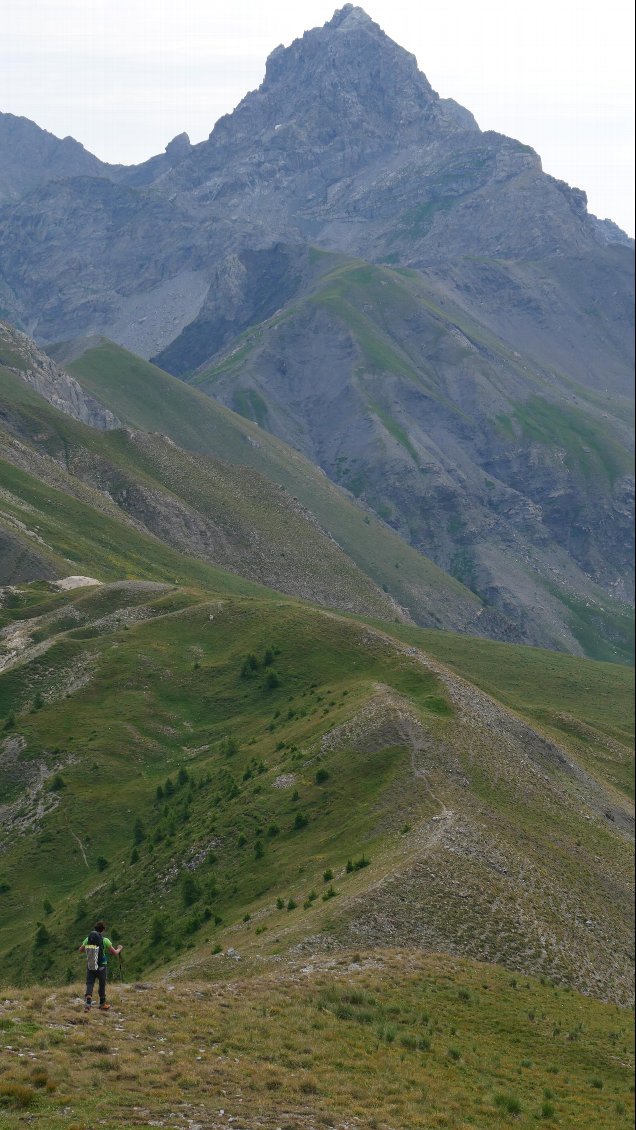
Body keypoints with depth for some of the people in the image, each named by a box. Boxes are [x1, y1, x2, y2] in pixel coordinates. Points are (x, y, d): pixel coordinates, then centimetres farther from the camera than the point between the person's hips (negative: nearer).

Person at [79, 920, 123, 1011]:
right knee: (102, 985, 16)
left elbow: (81, 950, 12)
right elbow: (115, 953, -5)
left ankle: (87, 1002, -21)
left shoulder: (87, 939, -1)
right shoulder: (105, 940, -11)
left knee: (89, 984, 2)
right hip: (102, 966, -2)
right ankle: (102, 1004, 29)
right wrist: (119, 949, 17)